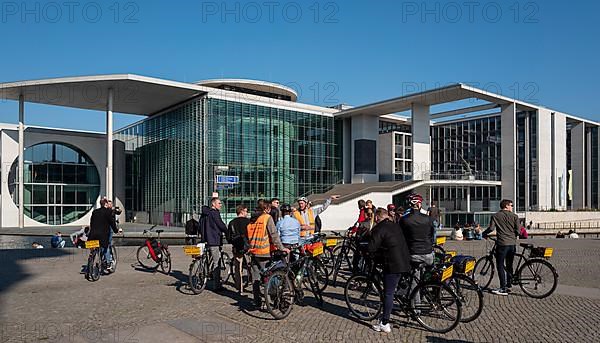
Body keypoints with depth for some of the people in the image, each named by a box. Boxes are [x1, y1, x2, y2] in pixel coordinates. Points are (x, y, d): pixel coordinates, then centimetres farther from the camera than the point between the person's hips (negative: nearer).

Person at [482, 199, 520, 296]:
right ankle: (508, 286, 23)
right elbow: (518, 230, 1)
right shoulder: (514, 216, 6)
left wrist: (484, 234, 9)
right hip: (512, 244, 4)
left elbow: (491, 228, -10)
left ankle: (503, 288, -7)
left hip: (502, 244, -4)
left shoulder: (496, 216, 0)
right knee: (509, 266, 15)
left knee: (500, 266, -1)